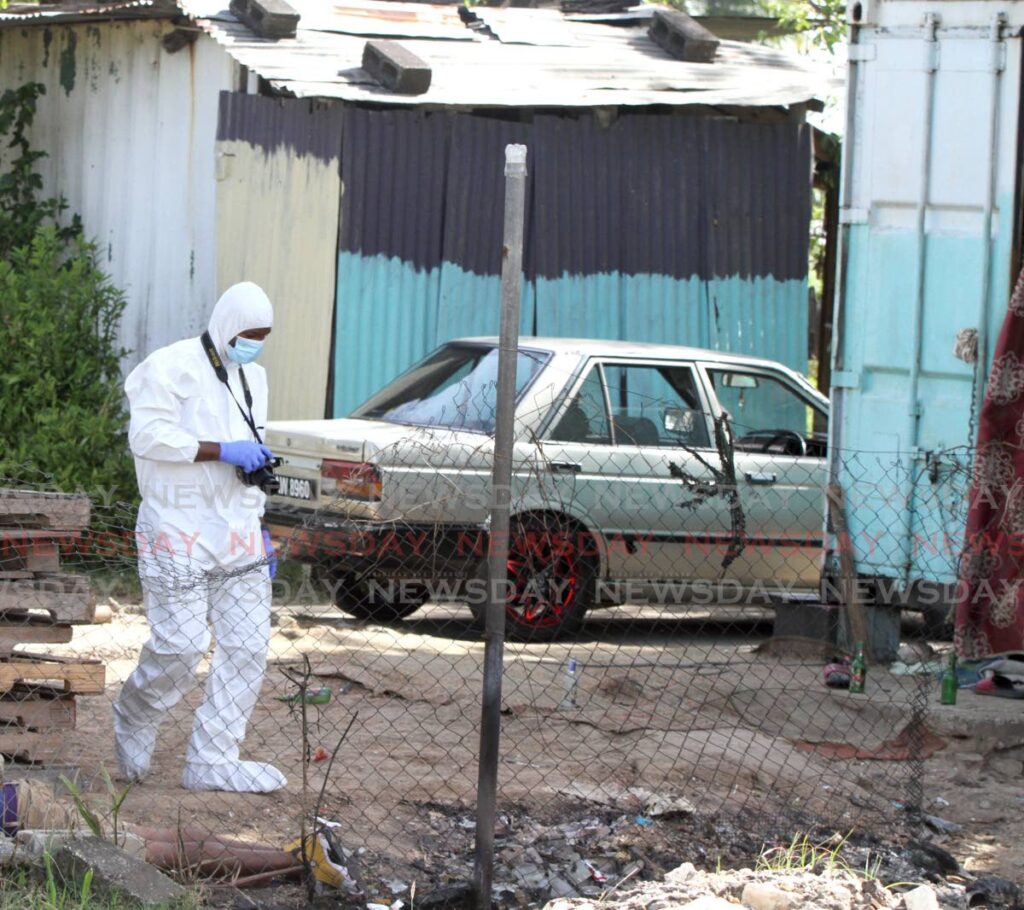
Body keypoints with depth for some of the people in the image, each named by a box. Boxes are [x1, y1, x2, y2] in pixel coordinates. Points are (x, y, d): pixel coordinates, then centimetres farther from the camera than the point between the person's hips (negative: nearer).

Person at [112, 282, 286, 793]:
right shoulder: (172, 368, -7)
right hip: (180, 531, -7)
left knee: (248, 647, 0)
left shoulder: (253, 377, 19)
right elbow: (147, 435, -19)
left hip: (236, 533, 7)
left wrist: (260, 529, 22)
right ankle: (134, 718, 19)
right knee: (181, 646, -10)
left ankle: (212, 760, 5)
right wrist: (223, 451, -21)